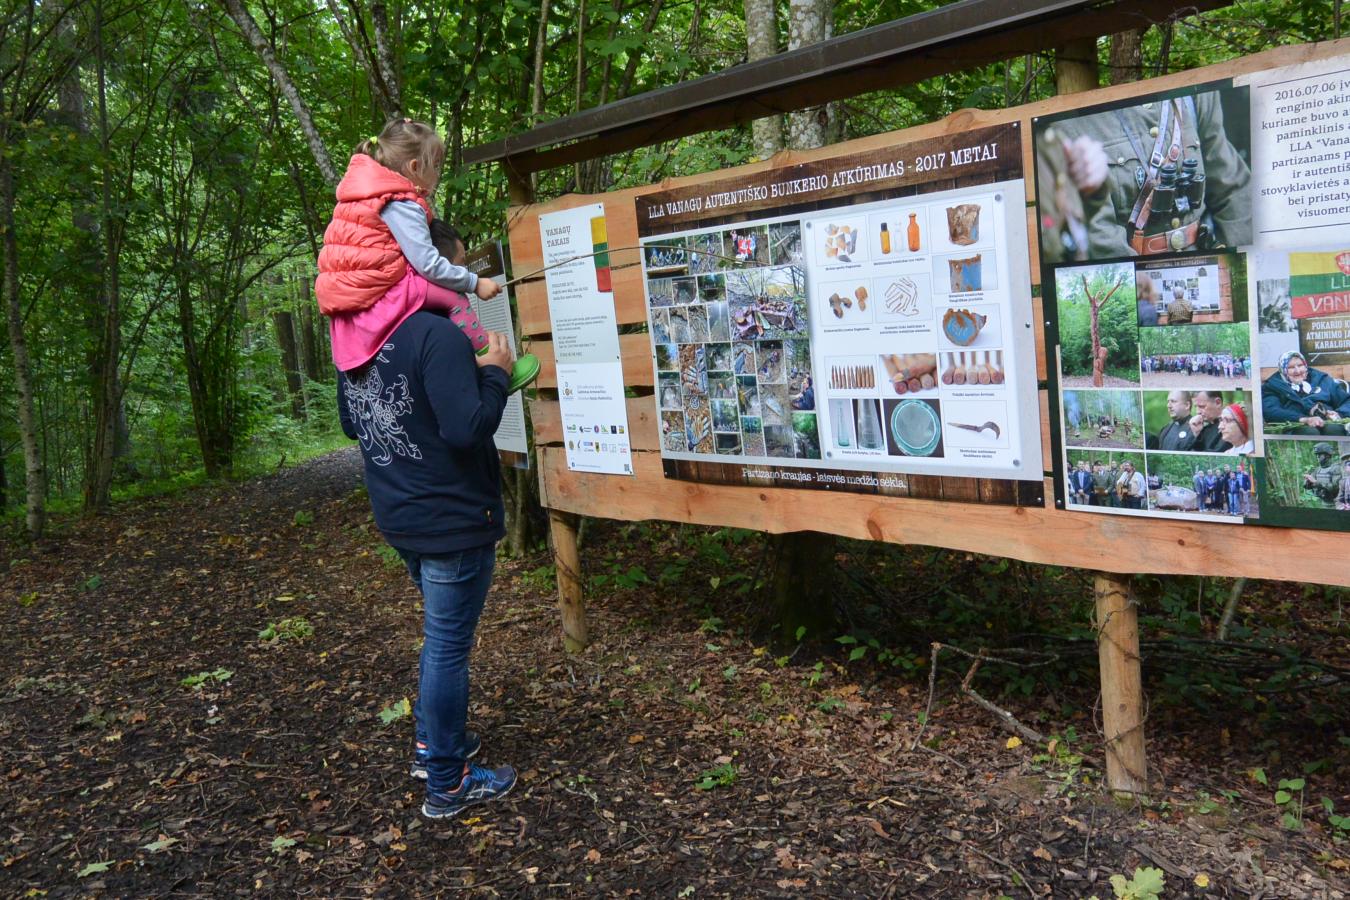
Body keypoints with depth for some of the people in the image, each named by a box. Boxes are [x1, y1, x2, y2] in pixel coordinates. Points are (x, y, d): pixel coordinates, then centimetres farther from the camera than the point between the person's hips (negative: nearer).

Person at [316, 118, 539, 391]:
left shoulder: (364, 191, 17)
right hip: (376, 295, -9)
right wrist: (475, 283, -6)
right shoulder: (403, 206, -11)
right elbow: (427, 264, -15)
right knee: (454, 299, -7)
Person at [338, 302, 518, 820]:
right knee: (448, 646, 4)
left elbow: (351, 425, 17)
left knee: (441, 632, 25)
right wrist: (494, 373, -14)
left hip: (398, 518, 8)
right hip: (452, 520, -8)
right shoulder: (436, 335, -22)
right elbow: (467, 430, -29)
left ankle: (431, 743, 39)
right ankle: (447, 785, 18)